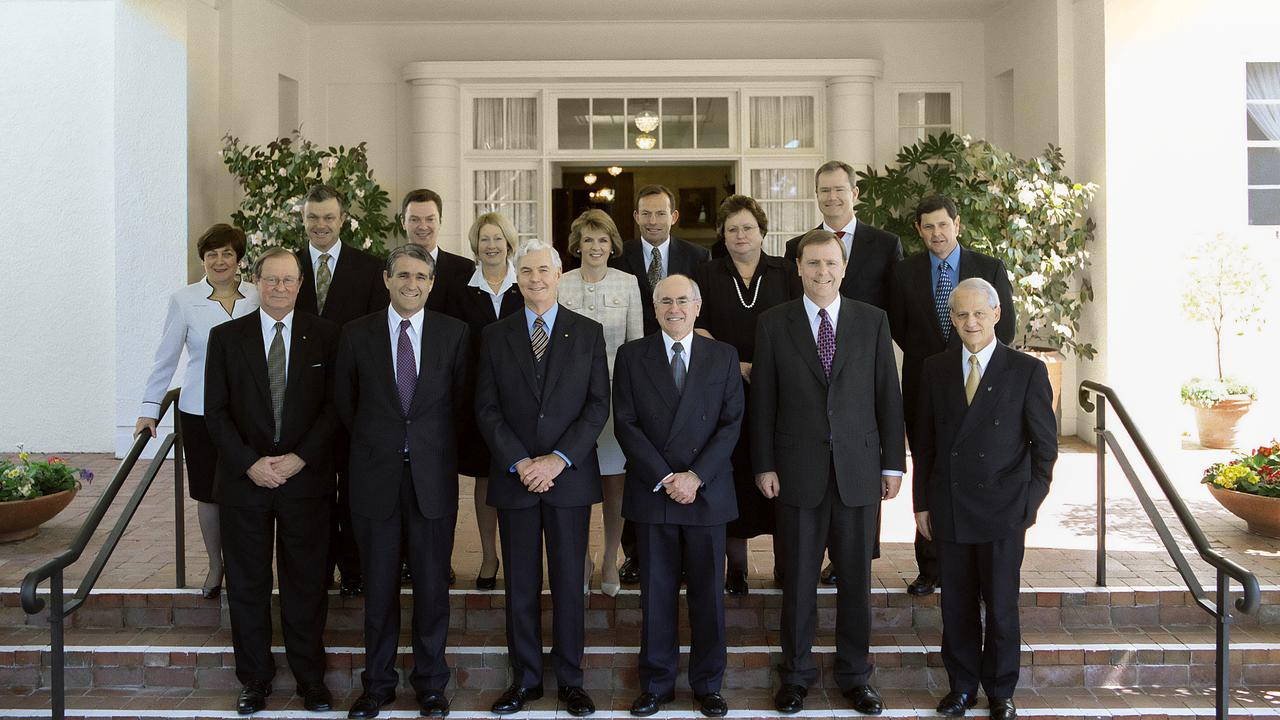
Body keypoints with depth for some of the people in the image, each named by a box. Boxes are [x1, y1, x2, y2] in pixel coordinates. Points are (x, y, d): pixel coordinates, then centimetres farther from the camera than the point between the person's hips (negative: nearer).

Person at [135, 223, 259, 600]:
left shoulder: (258, 297, 1)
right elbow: (166, 358, 2)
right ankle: (216, 567, 26)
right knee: (208, 493, 9)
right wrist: (150, 408, 1)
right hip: (200, 412, 0)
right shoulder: (184, 300, -1)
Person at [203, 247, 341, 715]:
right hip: (244, 479, 1)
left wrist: (300, 458, -12)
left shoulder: (324, 335, 3)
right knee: (247, 584, 8)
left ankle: (310, 677, 19)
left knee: (306, 584, 6)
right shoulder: (226, 337, 5)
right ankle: (255, 678, 22)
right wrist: (250, 463, -10)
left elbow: (334, 406, -1)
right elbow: (215, 411, 1)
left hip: (306, 478, -1)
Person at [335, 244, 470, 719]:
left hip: (433, 474, 0)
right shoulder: (357, 334, 2)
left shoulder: (453, 333, 2)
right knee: (379, 587, 9)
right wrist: (374, 442, 11)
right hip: (375, 475, 0)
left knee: (432, 586, 7)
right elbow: (344, 400, 10)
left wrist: (434, 443, 7)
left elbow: (462, 399, 7)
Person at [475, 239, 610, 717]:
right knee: (521, 583, 7)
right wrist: (520, 463, -10)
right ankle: (525, 678, 18)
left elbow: (598, 405, -1)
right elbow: (486, 408, 2)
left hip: (570, 475, -1)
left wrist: (559, 458, -12)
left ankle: (570, 679, 17)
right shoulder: (496, 336, 7)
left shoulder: (589, 333, 5)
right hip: (514, 477, 1)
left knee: (569, 581, 5)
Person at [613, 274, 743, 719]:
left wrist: (695, 476, -11)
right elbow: (626, 424, -2)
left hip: (707, 493, 0)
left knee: (708, 593, 7)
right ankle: (656, 684, 18)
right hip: (651, 493, 0)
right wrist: (664, 478, -11)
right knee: (656, 594, 7)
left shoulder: (724, 357, 5)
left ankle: (708, 684, 20)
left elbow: (731, 424, 0)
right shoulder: (631, 356, 4)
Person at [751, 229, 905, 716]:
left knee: (856, 578, 9)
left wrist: (893, 463, 2)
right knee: (798, 579, 8)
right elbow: (763, 400, 2)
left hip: (859, 470, 1)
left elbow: (888, 395, 5)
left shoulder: (873, 320, 4)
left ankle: (855, 675, 24)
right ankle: (796, 673, 23)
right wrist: (763, 465, -3)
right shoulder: (773, 323, 2)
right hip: (799, 470, -1)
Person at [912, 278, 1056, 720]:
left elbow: (1045, 443, 1)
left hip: (1003, 512, -2)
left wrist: (1032, 501, -4)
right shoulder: (935, 369, 6)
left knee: (1001, 607, 5)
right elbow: (924, 442, 9)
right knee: (957, 607, 10)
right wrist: (922, 503, 7)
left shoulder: (1027, 371, -2)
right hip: (948, 510, 3)